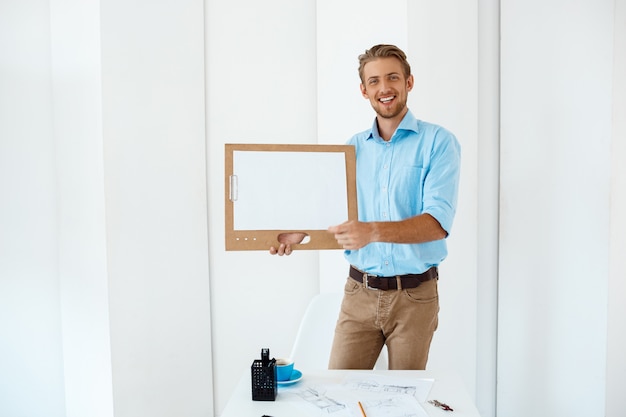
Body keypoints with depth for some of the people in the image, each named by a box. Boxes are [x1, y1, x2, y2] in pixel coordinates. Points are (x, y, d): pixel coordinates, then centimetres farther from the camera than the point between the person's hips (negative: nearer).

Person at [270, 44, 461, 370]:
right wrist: (297, 233, -11)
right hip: (360, 292, 3)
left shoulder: (438, 142, -7)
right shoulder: (353, 148, 7)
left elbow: (438, 222, -17)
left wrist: (373, 231, -31)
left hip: (414, 295, -2)